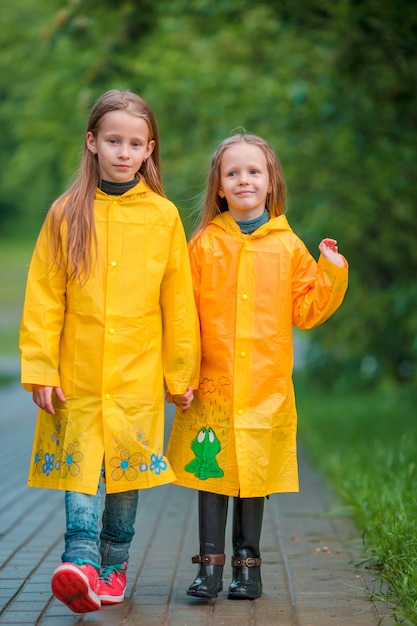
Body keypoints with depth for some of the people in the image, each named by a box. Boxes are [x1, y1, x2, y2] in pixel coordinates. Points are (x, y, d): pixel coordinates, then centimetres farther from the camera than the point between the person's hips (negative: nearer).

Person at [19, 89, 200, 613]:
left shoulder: (163, 216, 2)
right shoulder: (66, 213, 1)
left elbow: (178, 301, 7)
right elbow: (43, 297, 1)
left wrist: (182, 373, 9)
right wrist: (40, 369, -4)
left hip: (137, 371, 1)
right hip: (78, 371, 0)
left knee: (128, 460, 7)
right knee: (80, 460, -8)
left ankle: (113, 563, 21)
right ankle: (81, 561, -12)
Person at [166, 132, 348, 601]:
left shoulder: (288, 246, 5)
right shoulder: (203, 244, 3)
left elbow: (305, 311, 7)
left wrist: (331, 273, -5)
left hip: (266, 386, 1)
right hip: (212, 382, -1)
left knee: (255, 474, 7)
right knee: (211, 472, 1)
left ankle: (247, 565, 18)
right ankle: (210, 564, 9)